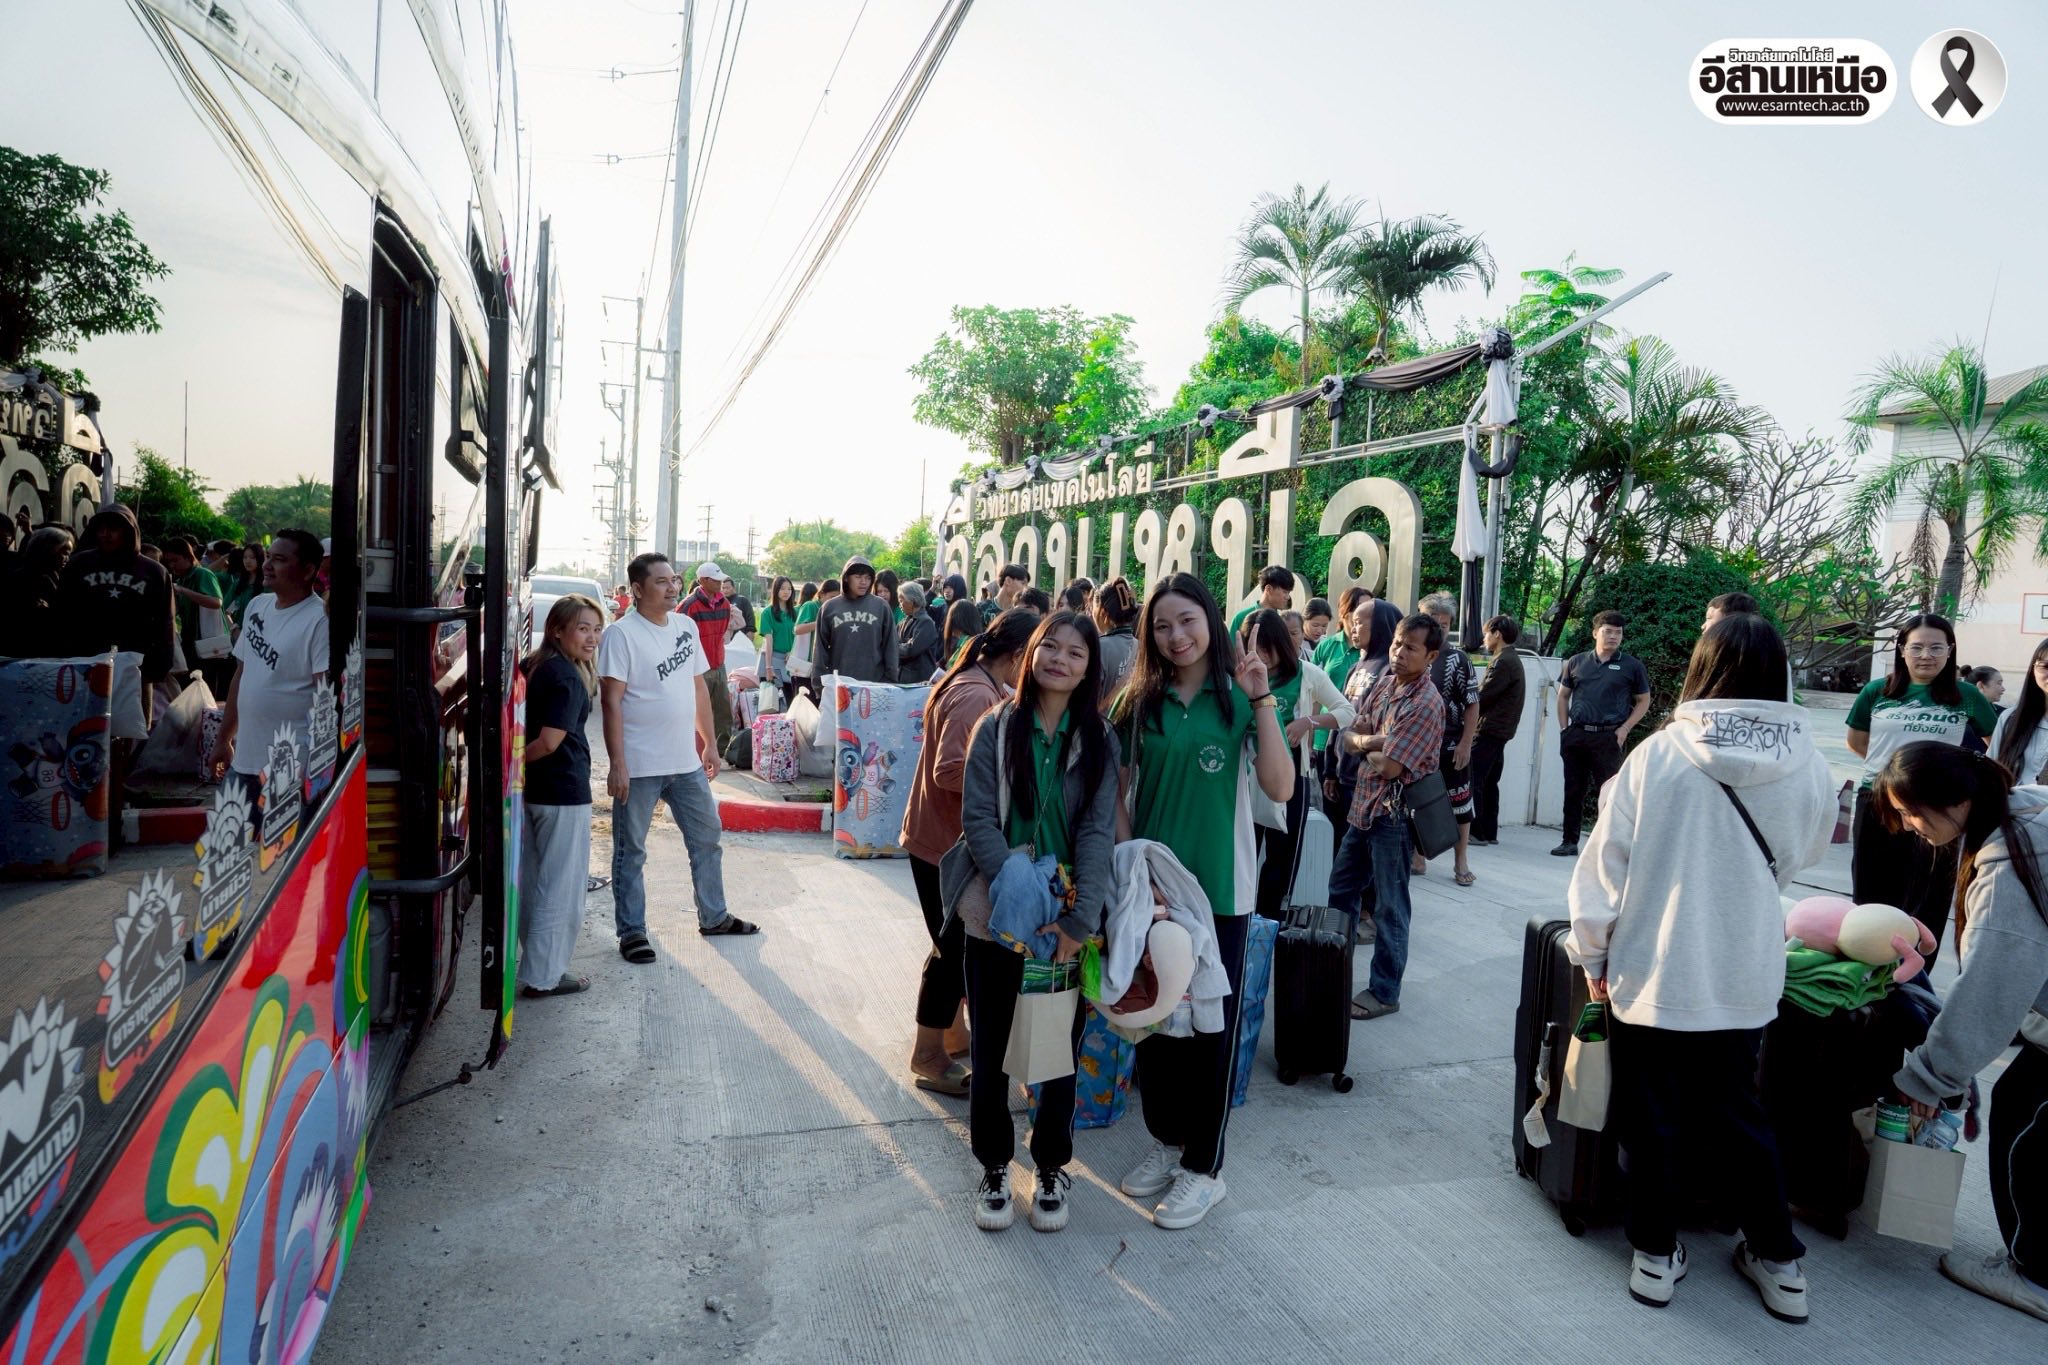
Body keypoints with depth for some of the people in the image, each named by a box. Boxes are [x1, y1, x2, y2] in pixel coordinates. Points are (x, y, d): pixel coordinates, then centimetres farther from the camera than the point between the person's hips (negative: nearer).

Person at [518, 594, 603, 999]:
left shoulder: (532, 666, 9)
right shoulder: (568, 677, -18)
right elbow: (550, 741, -23)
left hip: (532, 789, 9)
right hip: (564, 792, -9)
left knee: (533, 881, 18)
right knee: (562, 886, 2)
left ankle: (535, 960, 32)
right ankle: (543, 975, 9)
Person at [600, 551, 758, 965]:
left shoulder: (686, 626, 8)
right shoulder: (621, 634, -12)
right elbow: (611, 702, -15)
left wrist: (709, 743, 15)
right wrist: (617, 765, -19)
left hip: (686, 761, 7)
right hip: (639, 766, -7)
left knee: (706, 837, 16)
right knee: (631, 851, 6)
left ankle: (713, 916, 32)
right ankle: (632, 931, 18)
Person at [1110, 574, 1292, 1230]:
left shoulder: (1241, 697, -4)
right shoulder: (1140, 702, 2)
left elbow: (1280, 788, -14)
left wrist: (1261, 698, -19)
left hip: (1220, 888, -3)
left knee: (1212, 1027, 7)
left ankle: (1204, 1167, 23)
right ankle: (1166, 1140, 35)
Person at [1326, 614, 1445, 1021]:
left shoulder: (1425, 704, -20)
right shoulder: (1384, 680, 5)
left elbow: (1388, 766, -23)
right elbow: (1349, 739, 3)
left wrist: (1364, 743, -4)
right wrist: (1374, 741, -17)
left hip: (1393, 814, -8)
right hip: (1362, 804, 8)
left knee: (1389, 907, 4)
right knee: (1339, 893, 19)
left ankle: (1384, 992, 17)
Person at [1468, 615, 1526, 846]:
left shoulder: (1503, 662, -15)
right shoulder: (1512, 659, 18)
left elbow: (1483, 697, -18)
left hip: (1489, 730, -10)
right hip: (1500, 731, 10)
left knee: (1472, 781, -8)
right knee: (1489, 783, 13)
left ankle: (1477, 832, -7)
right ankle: (1489, 832, 16)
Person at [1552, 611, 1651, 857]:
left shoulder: (1632, 666, 3)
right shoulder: (1576, 662, 9)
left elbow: (1643, 701, 8)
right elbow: (1563, 696, 16)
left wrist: (1624, 729, -4)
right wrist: (1564, 728, 6)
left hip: (1609, 737, -3)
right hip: (1576, 735, 3)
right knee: (1573, 791, 7)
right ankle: (1569, 841, 16)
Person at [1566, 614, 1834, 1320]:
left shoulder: (1659, 755, -14)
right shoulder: (1806, 764, -8)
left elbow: (1606, 863, -10)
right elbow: (1798, 857, 10)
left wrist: (1591, 953, 3)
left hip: (1652, 972, -2)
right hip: (1745, 978, 3)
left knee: (1651, 1119, 13)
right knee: (1737, 1114, 20)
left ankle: (1656, 1255, 25)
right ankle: (1779, 1262, 30)